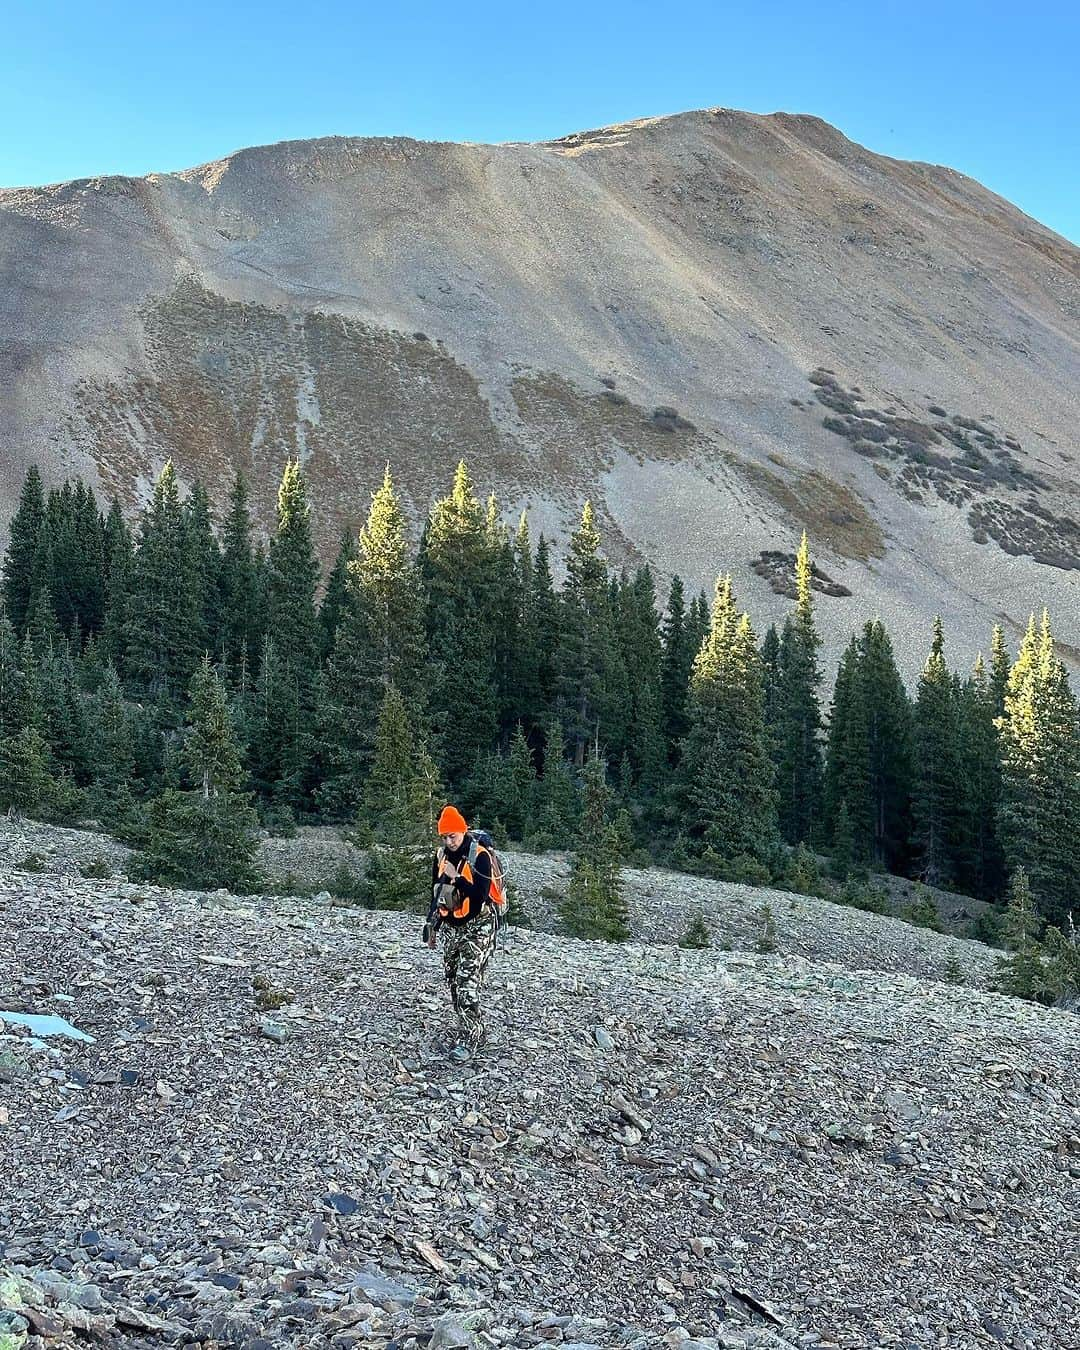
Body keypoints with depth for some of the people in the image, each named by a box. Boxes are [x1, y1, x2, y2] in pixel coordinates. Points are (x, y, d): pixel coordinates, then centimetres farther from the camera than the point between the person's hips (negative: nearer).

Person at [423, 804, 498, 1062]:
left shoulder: (479, 856, -16)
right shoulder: (441, 856, 5)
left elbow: (480, 895, -23)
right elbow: (435, 894, 16)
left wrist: (457, 878, -27)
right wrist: (431, 927, 18)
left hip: (477, 927, -7)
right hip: (450, 928, 7)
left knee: (467, 984, -14)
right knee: (454, 984, 10)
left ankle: (468, 1039, -10)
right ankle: (477, 1030, 23)